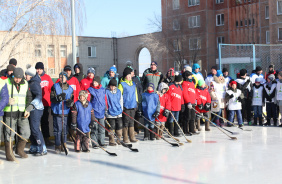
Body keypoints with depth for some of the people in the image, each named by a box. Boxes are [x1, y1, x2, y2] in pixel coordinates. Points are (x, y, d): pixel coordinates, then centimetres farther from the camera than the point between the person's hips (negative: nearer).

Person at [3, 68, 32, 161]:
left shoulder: (25, 84, 8)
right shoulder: (6, 83, -5)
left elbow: (29, 97, 13)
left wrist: (27, 109, 2)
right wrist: (7, 101, -22)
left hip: (22, 113, 4)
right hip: (9, 112, -4)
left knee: (26, 132, 4)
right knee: (9, 133, 0)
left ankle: (19, 149, 26)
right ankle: (8, 154, 14)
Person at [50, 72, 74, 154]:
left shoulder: (70, 88, 11)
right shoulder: (55, 86, 4)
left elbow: (72, 99, 13)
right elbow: (52, 98, -3)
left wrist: (70, 102, -10)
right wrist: (59, 97, -22)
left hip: (66, 111, 2)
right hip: (57, 111, -2)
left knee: (65, 129, 3)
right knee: (58, 129, -5)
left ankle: (64, 145, 16)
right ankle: (58, 146, 2)